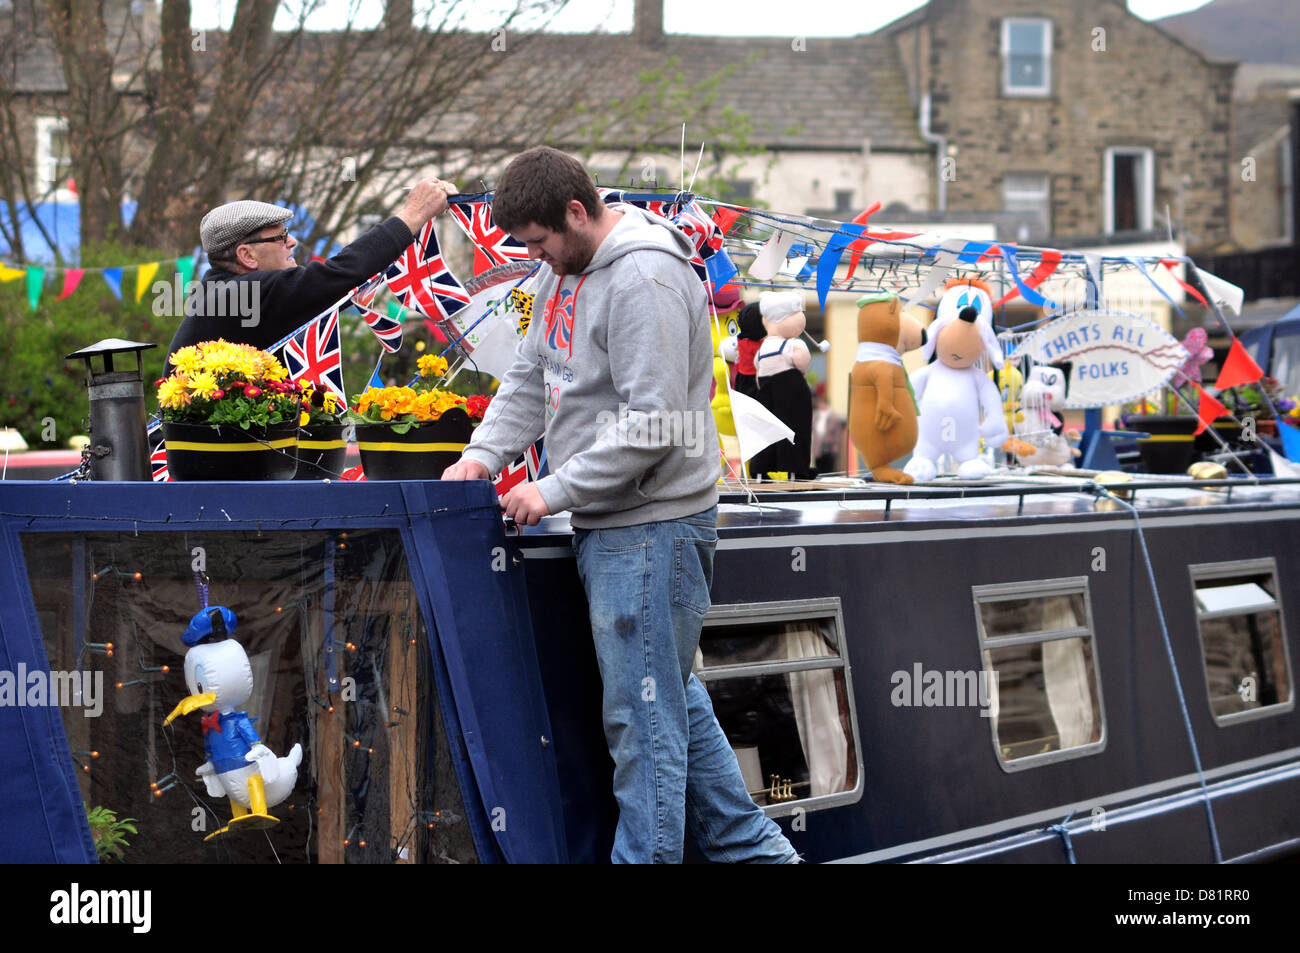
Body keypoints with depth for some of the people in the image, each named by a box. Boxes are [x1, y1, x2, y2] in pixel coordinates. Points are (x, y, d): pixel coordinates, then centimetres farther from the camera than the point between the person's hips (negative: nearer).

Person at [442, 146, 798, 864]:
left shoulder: (645, 278, -19)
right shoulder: (566, 270, 12)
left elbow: (652, 425, -24)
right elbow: (531, 377, 18)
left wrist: (554, 491, -20)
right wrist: (485, 452, 1)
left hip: (652, 523, -10)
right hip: (605, 524, 10)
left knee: (643, 711, -5)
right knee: (673, 698, 17)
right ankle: (750, 846, 26)